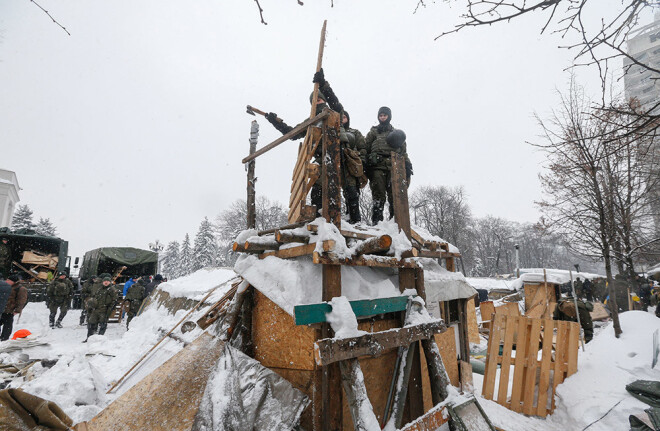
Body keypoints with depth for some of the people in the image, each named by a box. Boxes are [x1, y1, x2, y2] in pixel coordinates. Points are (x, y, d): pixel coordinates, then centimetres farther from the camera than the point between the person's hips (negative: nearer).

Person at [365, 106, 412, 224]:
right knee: (379, 196, -11)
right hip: (377, 167, -2)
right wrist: (370, 158, -5)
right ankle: (377, 222, -12)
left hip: (394, 167, 2)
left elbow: (403, 152, 20)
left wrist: (408, 165, 7)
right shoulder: (373, 132, 22)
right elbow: (366, 148, 11)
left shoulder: (397, 133, 27)